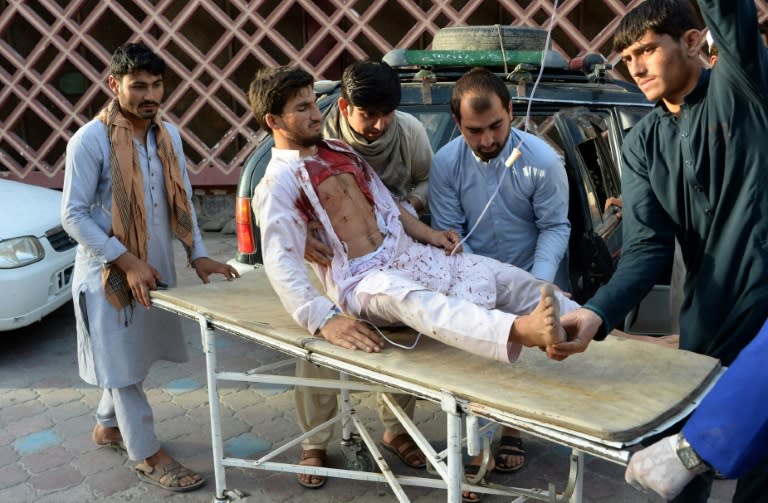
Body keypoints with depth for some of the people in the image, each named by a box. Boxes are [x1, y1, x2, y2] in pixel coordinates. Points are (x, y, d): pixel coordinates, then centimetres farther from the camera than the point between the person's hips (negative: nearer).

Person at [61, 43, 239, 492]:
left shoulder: (168, 135, 3)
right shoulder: (90, 140, -16)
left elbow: (182, 200, 11)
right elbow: (74, 215, -16)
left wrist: (198, 255, 1)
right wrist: (127, 262, -22)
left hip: (156, 268, 7)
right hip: (109, 274, -6)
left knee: (138, 358, 20)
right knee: (122, 365, 6)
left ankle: (109, 426, 43)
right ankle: (148, 455, 21)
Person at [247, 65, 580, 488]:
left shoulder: (340, 151, 15)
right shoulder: (277, 185, -7)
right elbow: (281, 263, -18)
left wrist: (426, 234, 9)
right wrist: (324, 320, -31)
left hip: (406, 253, 8)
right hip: (359, 281, -8)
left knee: (501, 277, -8)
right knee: (415, 301, -41)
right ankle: (522, 330, -64)